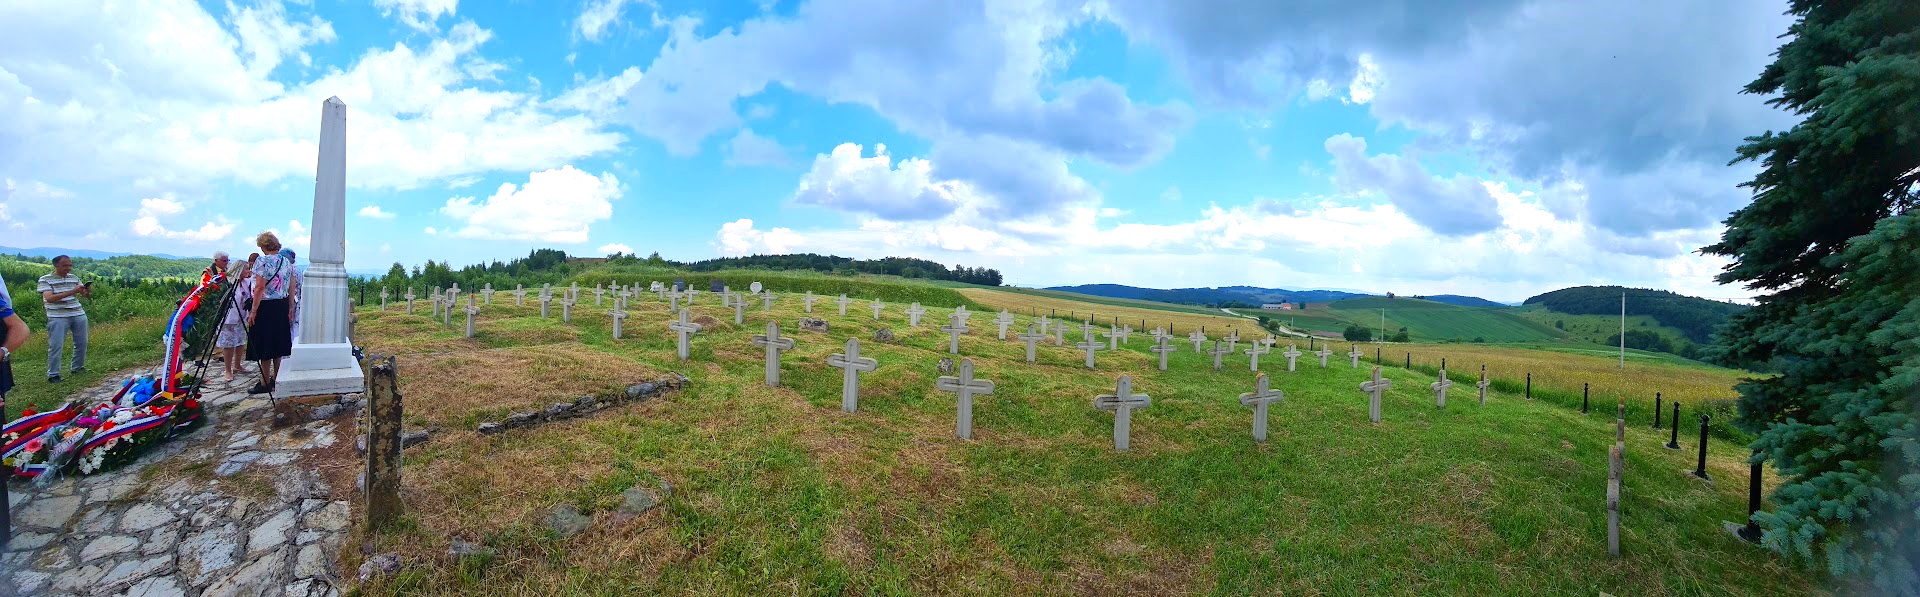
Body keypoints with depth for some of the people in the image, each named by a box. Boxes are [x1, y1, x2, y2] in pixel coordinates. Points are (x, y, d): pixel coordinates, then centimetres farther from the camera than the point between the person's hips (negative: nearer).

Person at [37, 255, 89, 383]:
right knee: (56, 346, -4)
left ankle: (78, 368, 24)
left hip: (78, 315, 4)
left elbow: (87, 295, 7)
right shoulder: (45, 280, -5)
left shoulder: (74, 278, 9)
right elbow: (49, 298, -17)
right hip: (58, 317, -4)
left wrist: (88, 291, -17)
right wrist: (71, 292, -28)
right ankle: (53, 375, 2)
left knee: (82, 343, 9)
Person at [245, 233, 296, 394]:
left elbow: (260, 287, -17)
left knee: (264, 346, 1)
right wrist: (291, 308, 16)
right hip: (282, 306, 6)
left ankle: (265, 384, 7)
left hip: (265, 307, -6)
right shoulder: (287, 262, 6)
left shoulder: (262, 262, -13)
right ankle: (276, 379, 22)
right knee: (277, 344, 15)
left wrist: (253, 311, -14)